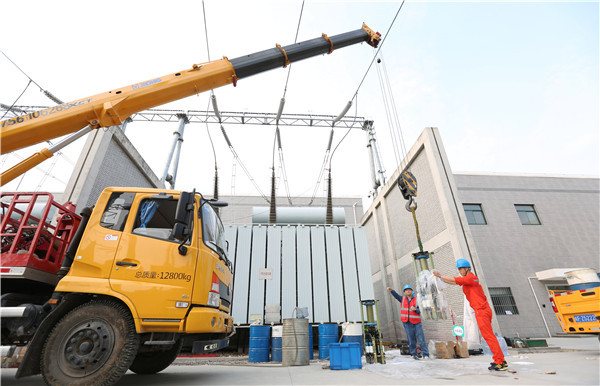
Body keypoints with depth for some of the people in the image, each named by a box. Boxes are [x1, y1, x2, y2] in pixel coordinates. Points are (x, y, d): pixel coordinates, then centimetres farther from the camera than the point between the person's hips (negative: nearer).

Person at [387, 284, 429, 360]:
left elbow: (419, 311, 0)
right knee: (411, 339, 5)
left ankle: (425, 354, 5)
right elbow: (396, 295, -5)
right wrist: (391, 290, -22)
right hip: (407, 322, 1)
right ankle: (413, 354, 17)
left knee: (421, 338, -2)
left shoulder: (416, 300, 4)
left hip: (416, 322, -1)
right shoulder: (403, 299, 9)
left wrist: (415, 309, -21)